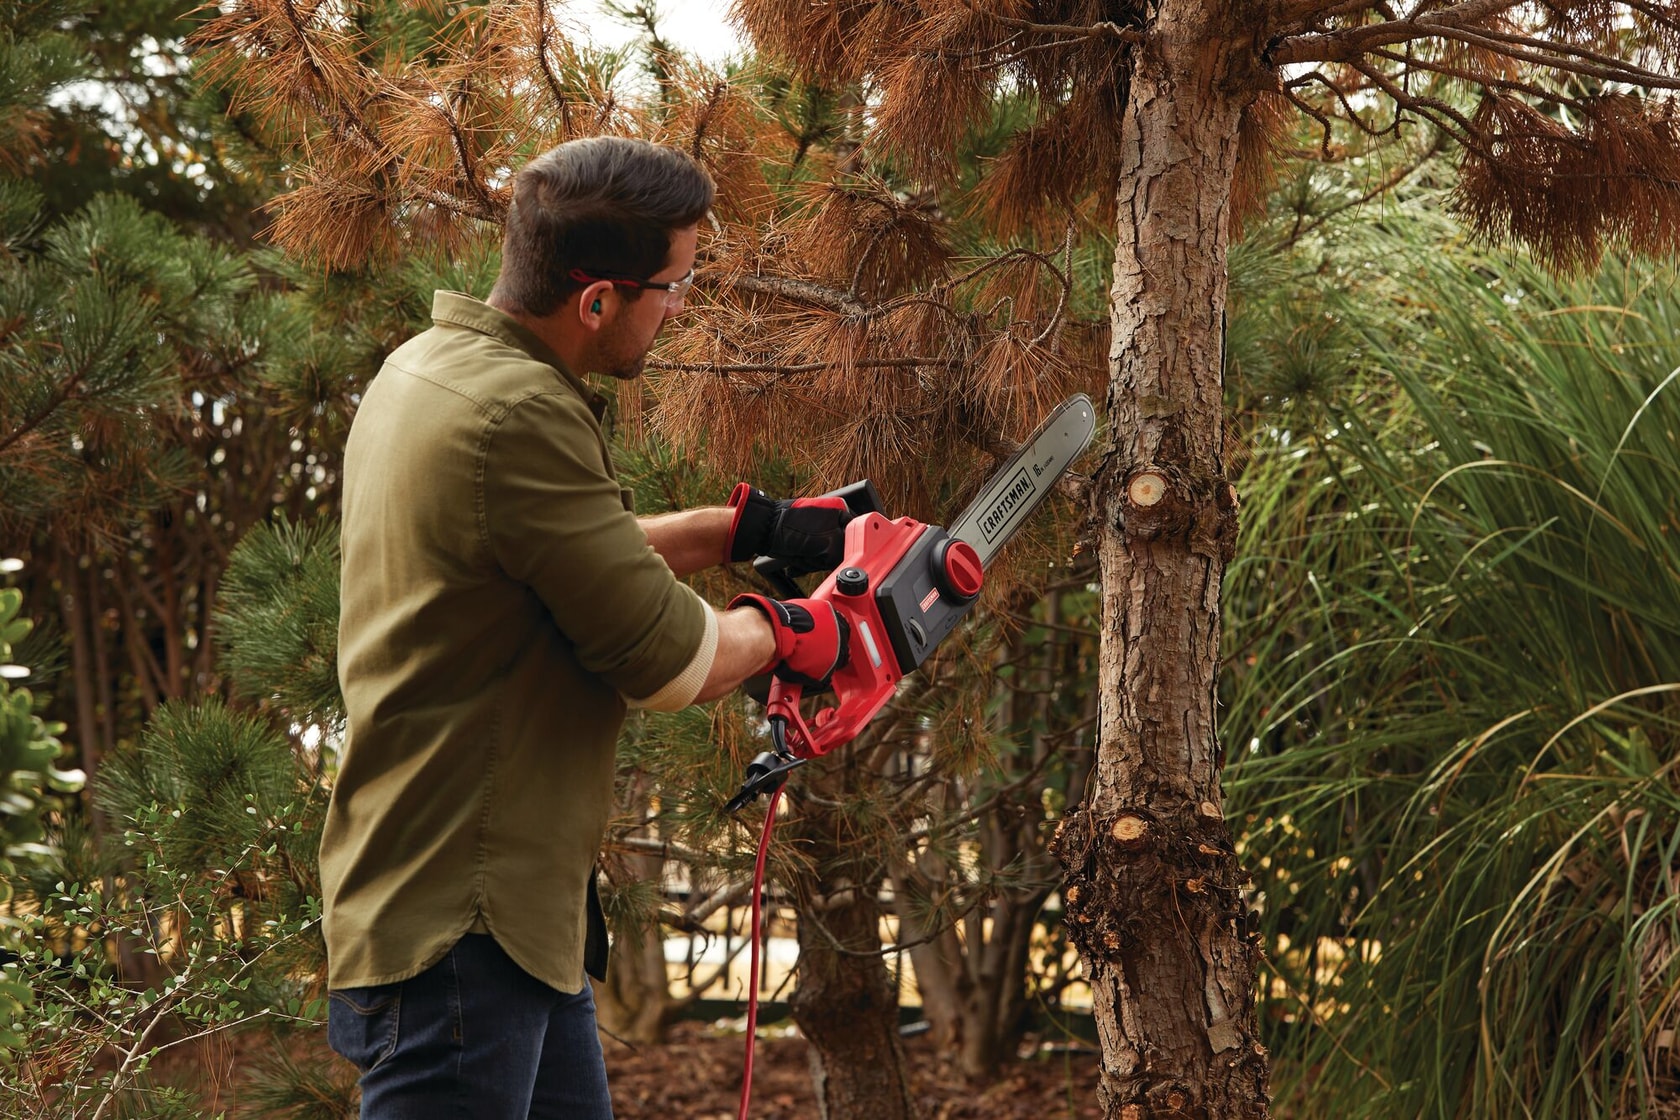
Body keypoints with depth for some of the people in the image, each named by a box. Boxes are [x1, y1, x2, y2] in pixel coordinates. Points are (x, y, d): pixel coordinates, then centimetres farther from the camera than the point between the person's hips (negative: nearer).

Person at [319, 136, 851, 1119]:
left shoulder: (429, 364, 9)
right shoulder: (517, 417, -22)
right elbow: (665, 660, -16)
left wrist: (746, 527, 23)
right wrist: (781, 633, 4)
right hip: (460, 925, -11)